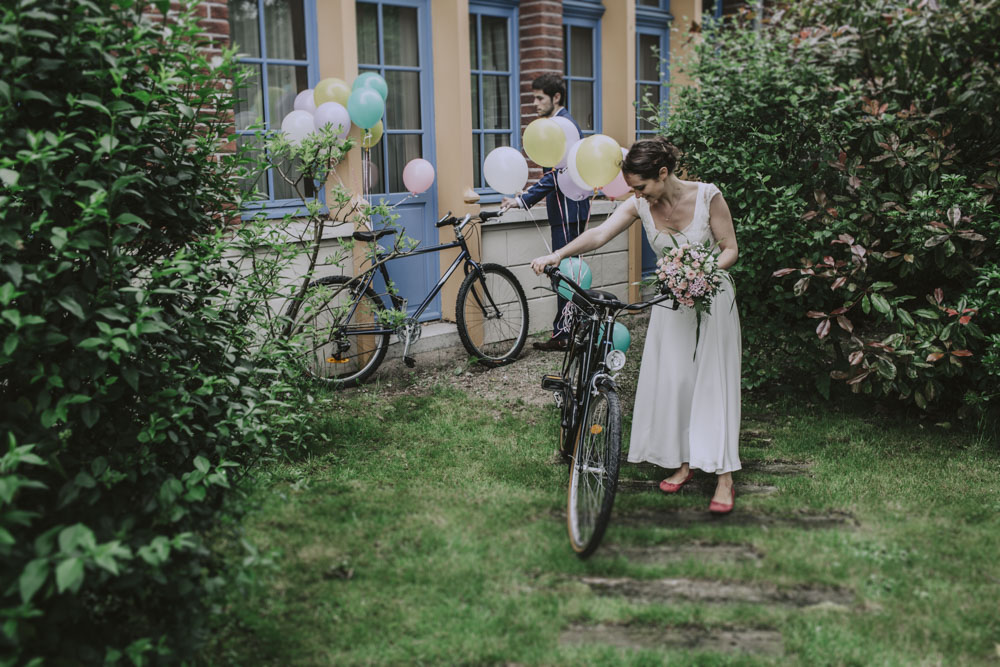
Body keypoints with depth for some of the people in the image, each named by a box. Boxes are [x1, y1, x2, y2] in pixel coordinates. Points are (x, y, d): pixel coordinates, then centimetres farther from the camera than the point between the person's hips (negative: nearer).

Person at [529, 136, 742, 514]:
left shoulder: (707, 196, -17)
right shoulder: (641, 205, -9)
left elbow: (730, 249, -10)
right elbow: (599, 234, -20)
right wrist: (558, 254, -34)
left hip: (712, 299, -4)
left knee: (713, 380, -5)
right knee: (670, 381, 3)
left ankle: (724, 476, -1)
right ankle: (685, 462, 20)